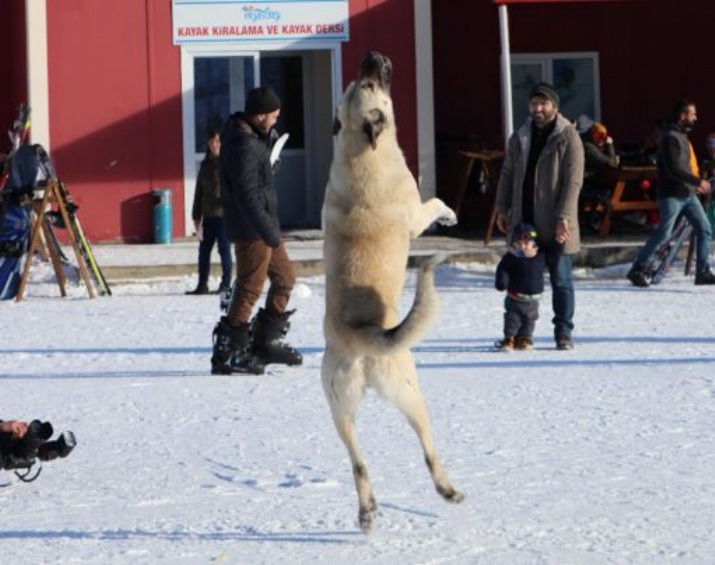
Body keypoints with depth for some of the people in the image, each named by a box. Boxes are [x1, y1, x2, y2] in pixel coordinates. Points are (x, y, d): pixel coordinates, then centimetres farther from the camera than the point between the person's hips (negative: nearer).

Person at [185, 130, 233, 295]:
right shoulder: (205, 165, 14)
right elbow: (199, 192, 17)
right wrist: (196, 216, 14)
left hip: (224, 215, -6)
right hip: (208, 216, 6)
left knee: (224, 250, -2)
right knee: (204, 250, 6)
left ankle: (226, 285, 5)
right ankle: (202, 285, 11)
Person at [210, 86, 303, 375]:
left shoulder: (251, 137, 12)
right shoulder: (244, 146, -21)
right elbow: (248, 194, -26)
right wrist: (269, 231, -25)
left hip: (264, 226, 11)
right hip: (251, 230, -11)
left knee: (284, 278, 17)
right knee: (249, 291, -6)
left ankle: (265, 342, 25)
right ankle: (225, 356, 0)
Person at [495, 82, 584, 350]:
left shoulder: (568, 137, -6)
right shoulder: (519, 138, 11)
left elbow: (573, 180, -11)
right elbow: (507, 174, 18)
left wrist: (563, 217, -18)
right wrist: (502, 208, 10)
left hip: (554, 225, -5)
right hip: (524, 222, 5)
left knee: (561, 279, 0)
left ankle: (563, 332, 6)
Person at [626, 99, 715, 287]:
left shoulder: (682, 135, 15)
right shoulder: (670, 137, -16)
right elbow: (673, 169, -24)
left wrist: (695, 184, 12)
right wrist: (698, 181, -20)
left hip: (688, 193, 9)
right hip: (672, 194, -9)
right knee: (663, 233, -7)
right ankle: (638, 270, 3)